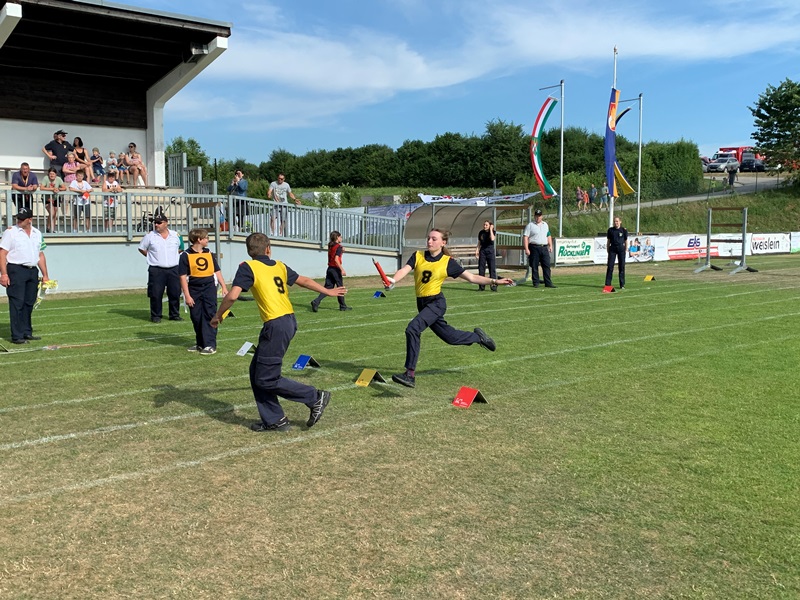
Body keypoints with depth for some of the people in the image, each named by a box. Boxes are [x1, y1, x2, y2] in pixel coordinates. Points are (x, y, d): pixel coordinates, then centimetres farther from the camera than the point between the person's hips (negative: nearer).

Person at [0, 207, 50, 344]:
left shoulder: (37, 233, 14)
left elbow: (40, 255, 18)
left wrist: (45, 275, 14)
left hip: (33, 271, 5)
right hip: (16, 270, -5)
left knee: (29, 303, 10)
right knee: (17, 303, -6)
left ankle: (27, 333, 19)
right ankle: (16, 336, -5)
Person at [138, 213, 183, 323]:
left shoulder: (175, 235, 7)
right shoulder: (150, 236, 1)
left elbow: (180, 248, 22)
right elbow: (141, 248, 11)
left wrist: (174, 256, 11)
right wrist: (151, 256, 4)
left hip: (173, 269, 2)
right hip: (156, 270, -2)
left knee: (175, 293, 5)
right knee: (156, 294, -2)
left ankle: (175, 315, 17)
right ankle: (155, 316, 9)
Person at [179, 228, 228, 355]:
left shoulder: (209, 253, 7)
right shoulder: (186, 256, -5)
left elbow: (217, 271, 13)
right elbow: (183, 277, -5)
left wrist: (224, 287, 7)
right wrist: (187, 296, -10)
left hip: (209, 288, 1)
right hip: (194, 290, -1)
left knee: (210, 316, -5)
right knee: (196, 318, 9)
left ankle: (210, 345, -3)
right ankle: (200, 343, 24)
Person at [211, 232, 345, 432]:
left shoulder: (248, 267, -4)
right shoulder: (279, 266, 14)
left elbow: (232, 296, -15)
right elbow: (304, 281, 25)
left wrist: (218, 315, 1)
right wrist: (329, 292, 39)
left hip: (276, 325, -8)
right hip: (289, 320, 8)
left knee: (266, 379, 0)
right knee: (257, 372, 16)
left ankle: (315, 398, 6)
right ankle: (273, 420, 19)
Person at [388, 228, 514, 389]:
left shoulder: (448, 262, -5)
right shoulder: (418, 256, 0)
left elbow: (472, 277, 1)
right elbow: (404, 270, -14)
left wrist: (494, 281, -6)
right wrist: (393, 280, -35)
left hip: (436, 302, -4)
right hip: (422, 303, 5)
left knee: (413, 329, -25)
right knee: (449, 336, 16)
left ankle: (410, 374, -21)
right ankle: (478, 336, 45)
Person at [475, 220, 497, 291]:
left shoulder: (493, 232, -2)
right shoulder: (481, 232, 6)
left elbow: (492, 239, -23)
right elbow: (479, 243, 12)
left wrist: (491, 229, -15)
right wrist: (477, 250, 1)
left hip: (490, 251, -3)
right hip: (482, 251, 3)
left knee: (492, 269, -5)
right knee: (481, 269, 2)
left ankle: (494, 286, -1)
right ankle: (481, 287, 9)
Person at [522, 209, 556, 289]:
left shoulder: (545, 225, 18)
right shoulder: (530, 225, 1)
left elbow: (548, 236, 25)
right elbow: (525, 237, -5)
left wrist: (550, 246, 13)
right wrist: (526, 249, -14)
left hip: (544, 247, 4)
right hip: (534, 248, -4)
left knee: (547, 265, 0)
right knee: (534, 266, -1)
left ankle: (548, 283, 2)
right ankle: (536, 283, 6)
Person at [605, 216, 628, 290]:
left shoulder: (624, 230, 1)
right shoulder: (610, 230, 5)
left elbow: (626, 241, 6)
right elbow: (608, 241, 9)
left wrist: (625, 250, 3)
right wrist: (608, 250, 6)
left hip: (621, 249, -1)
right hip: (612, 249, 1)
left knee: (622, 266, 2)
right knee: (610, 266, -4)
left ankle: (622, 285, 8)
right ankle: (607, 284, 0)